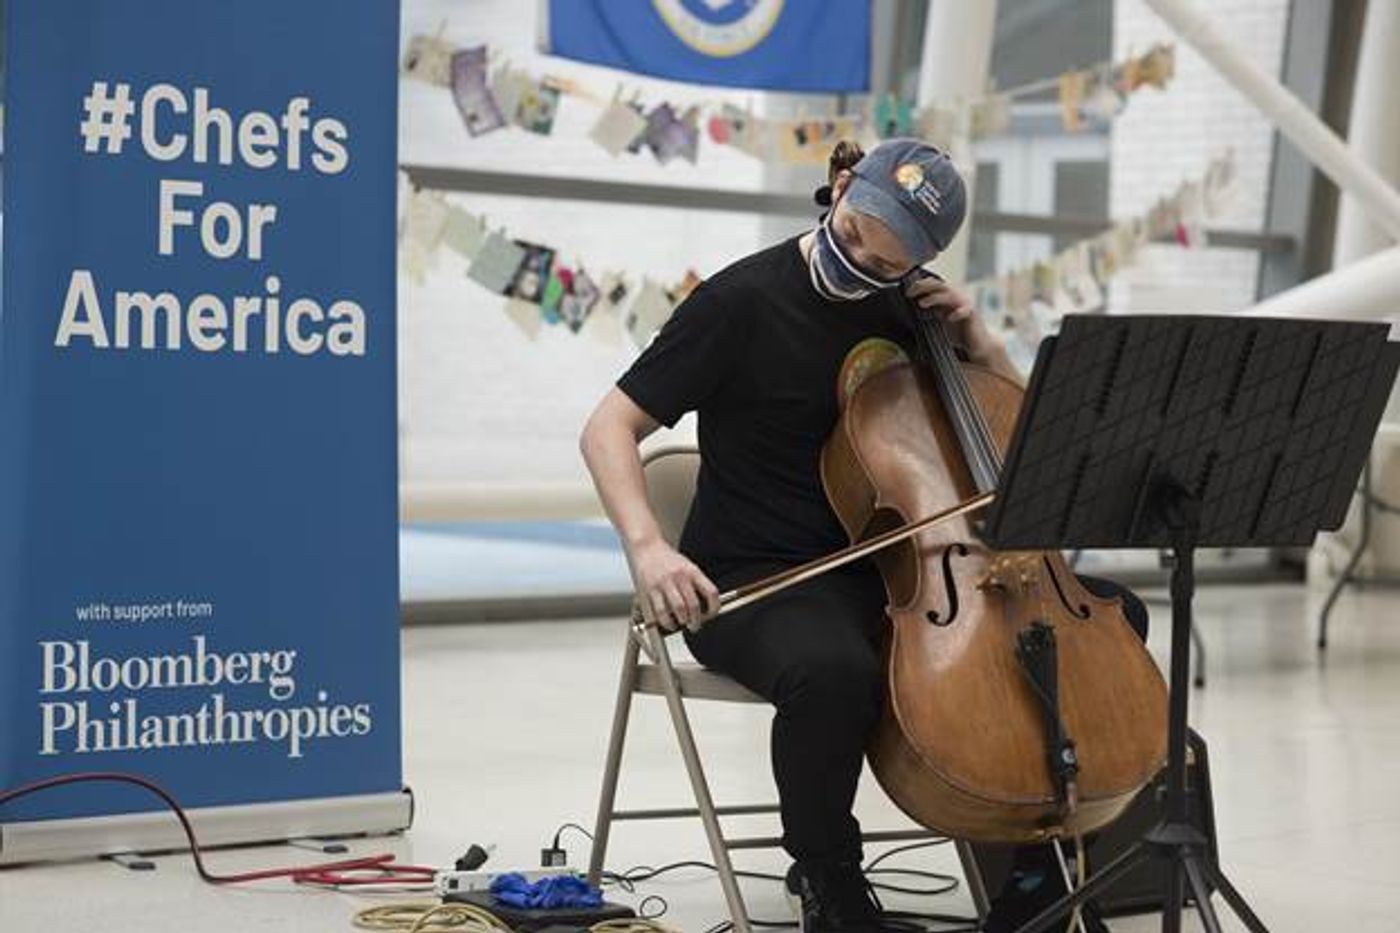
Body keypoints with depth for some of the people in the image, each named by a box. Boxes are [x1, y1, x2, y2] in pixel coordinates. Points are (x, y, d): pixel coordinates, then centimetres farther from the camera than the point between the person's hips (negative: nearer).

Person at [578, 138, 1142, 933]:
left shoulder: (906, 310, 8)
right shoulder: (743, 301, -9)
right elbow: (610, 429, -10)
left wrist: (982, 347, -1)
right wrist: (648, 545, -27)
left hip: (892, 575, 6)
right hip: (758, 586, -6)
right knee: (836, 673, -42)